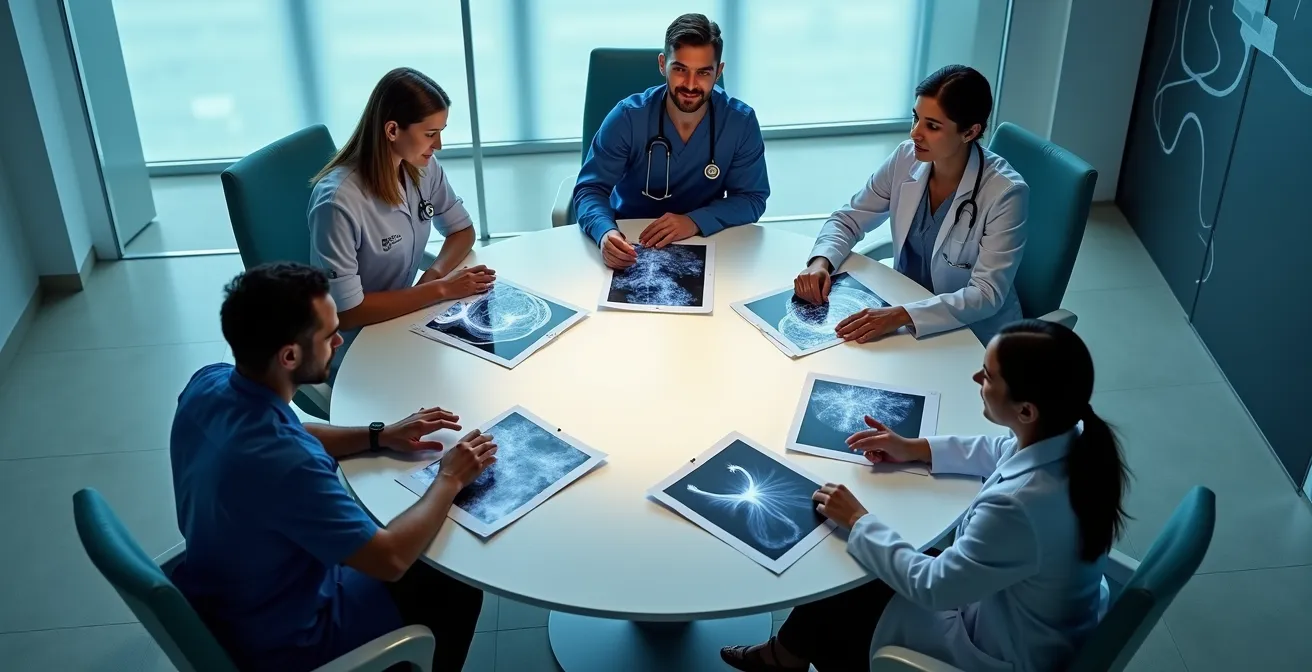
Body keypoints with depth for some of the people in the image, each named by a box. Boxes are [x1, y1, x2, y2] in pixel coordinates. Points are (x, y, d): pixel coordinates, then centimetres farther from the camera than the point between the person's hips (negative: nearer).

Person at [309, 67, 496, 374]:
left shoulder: (423, 167, -8)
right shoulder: (337, 201, -28)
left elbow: (462, 231, 6)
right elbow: (346, 311, -25)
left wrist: (434, 274, -15)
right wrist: (440, 289, -23)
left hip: (404, 315, 7)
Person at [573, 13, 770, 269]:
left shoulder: (741, 122, -11)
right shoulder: (627, 117, -14)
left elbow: (752, 198, -7)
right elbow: (591, 189, -14)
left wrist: (696, 221, -26)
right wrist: (605, 231, -37)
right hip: (630, 241, 1)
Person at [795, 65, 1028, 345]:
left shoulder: (1005, 193, -21)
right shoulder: (906, 159, -7)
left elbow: (987, 294, -25)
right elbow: (848, 220, 2)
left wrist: (901, 316, -37)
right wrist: (821, 262, -19)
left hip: (972, 337, -5)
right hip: (904, 307, 5)